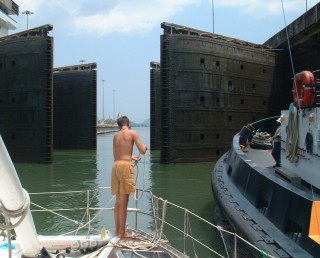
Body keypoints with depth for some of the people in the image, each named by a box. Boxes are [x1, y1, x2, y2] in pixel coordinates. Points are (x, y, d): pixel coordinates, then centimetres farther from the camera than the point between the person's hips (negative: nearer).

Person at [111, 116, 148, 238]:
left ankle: (118, 230, 19)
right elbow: (142, 151, -3)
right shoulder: (133, 133, 1)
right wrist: (145, 147, 21)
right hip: (126, 166, -6)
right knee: (124, 202, -3)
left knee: (118, 201, 13)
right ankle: (122, 232, 1)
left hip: (116, 165, 6)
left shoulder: (116, 136, 17)